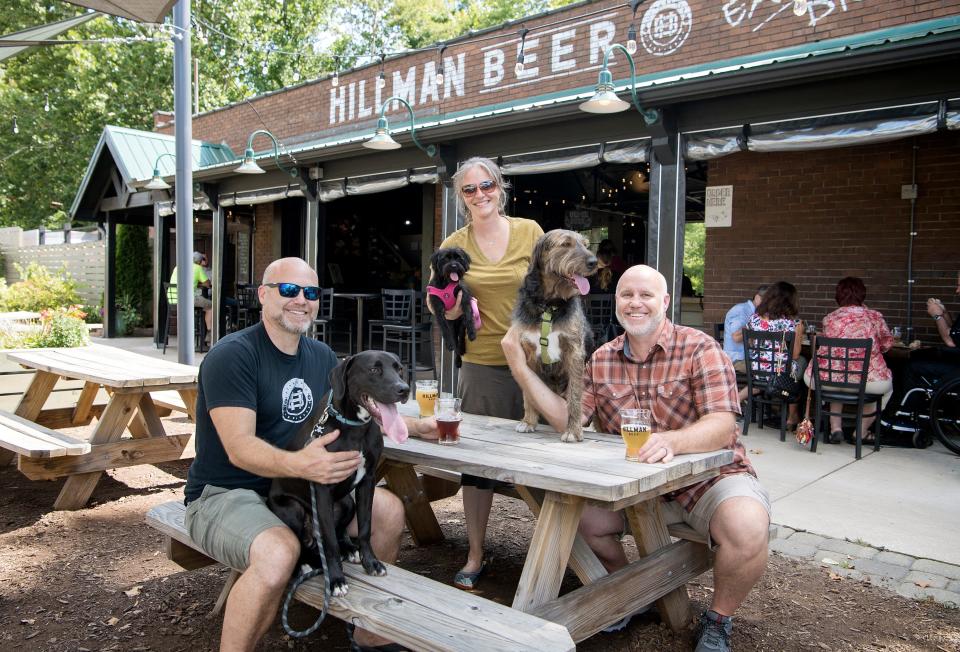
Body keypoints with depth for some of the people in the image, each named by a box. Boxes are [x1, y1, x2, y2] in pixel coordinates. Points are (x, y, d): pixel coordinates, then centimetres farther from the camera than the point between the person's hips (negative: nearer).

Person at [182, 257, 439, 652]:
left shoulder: (321, 356, 6)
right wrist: (298, 464, -45)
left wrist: (416, 427, 11)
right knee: (279, 553, -36)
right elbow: (238, 447, -26)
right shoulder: (232, 355, -17)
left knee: (389, 510, -8)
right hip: (224, 495, -7)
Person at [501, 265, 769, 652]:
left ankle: (718, 619, 1)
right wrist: (521, 369, -14)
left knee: (747, 529, -32)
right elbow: (567, 420, -5)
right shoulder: (601, 360, 3)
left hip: (710, 475, -4)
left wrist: (670, 441, -44)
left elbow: (722, 426, -23)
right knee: (579, 515, -16)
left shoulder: (699, 349, -12)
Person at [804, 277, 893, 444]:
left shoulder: (829, 319, 5)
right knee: (887, 385, 33)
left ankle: (835, 427, 25)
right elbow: (887, 343, 18)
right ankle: (862, 431, 33)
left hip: (828, 380, 1)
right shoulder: (875, 317, 3)